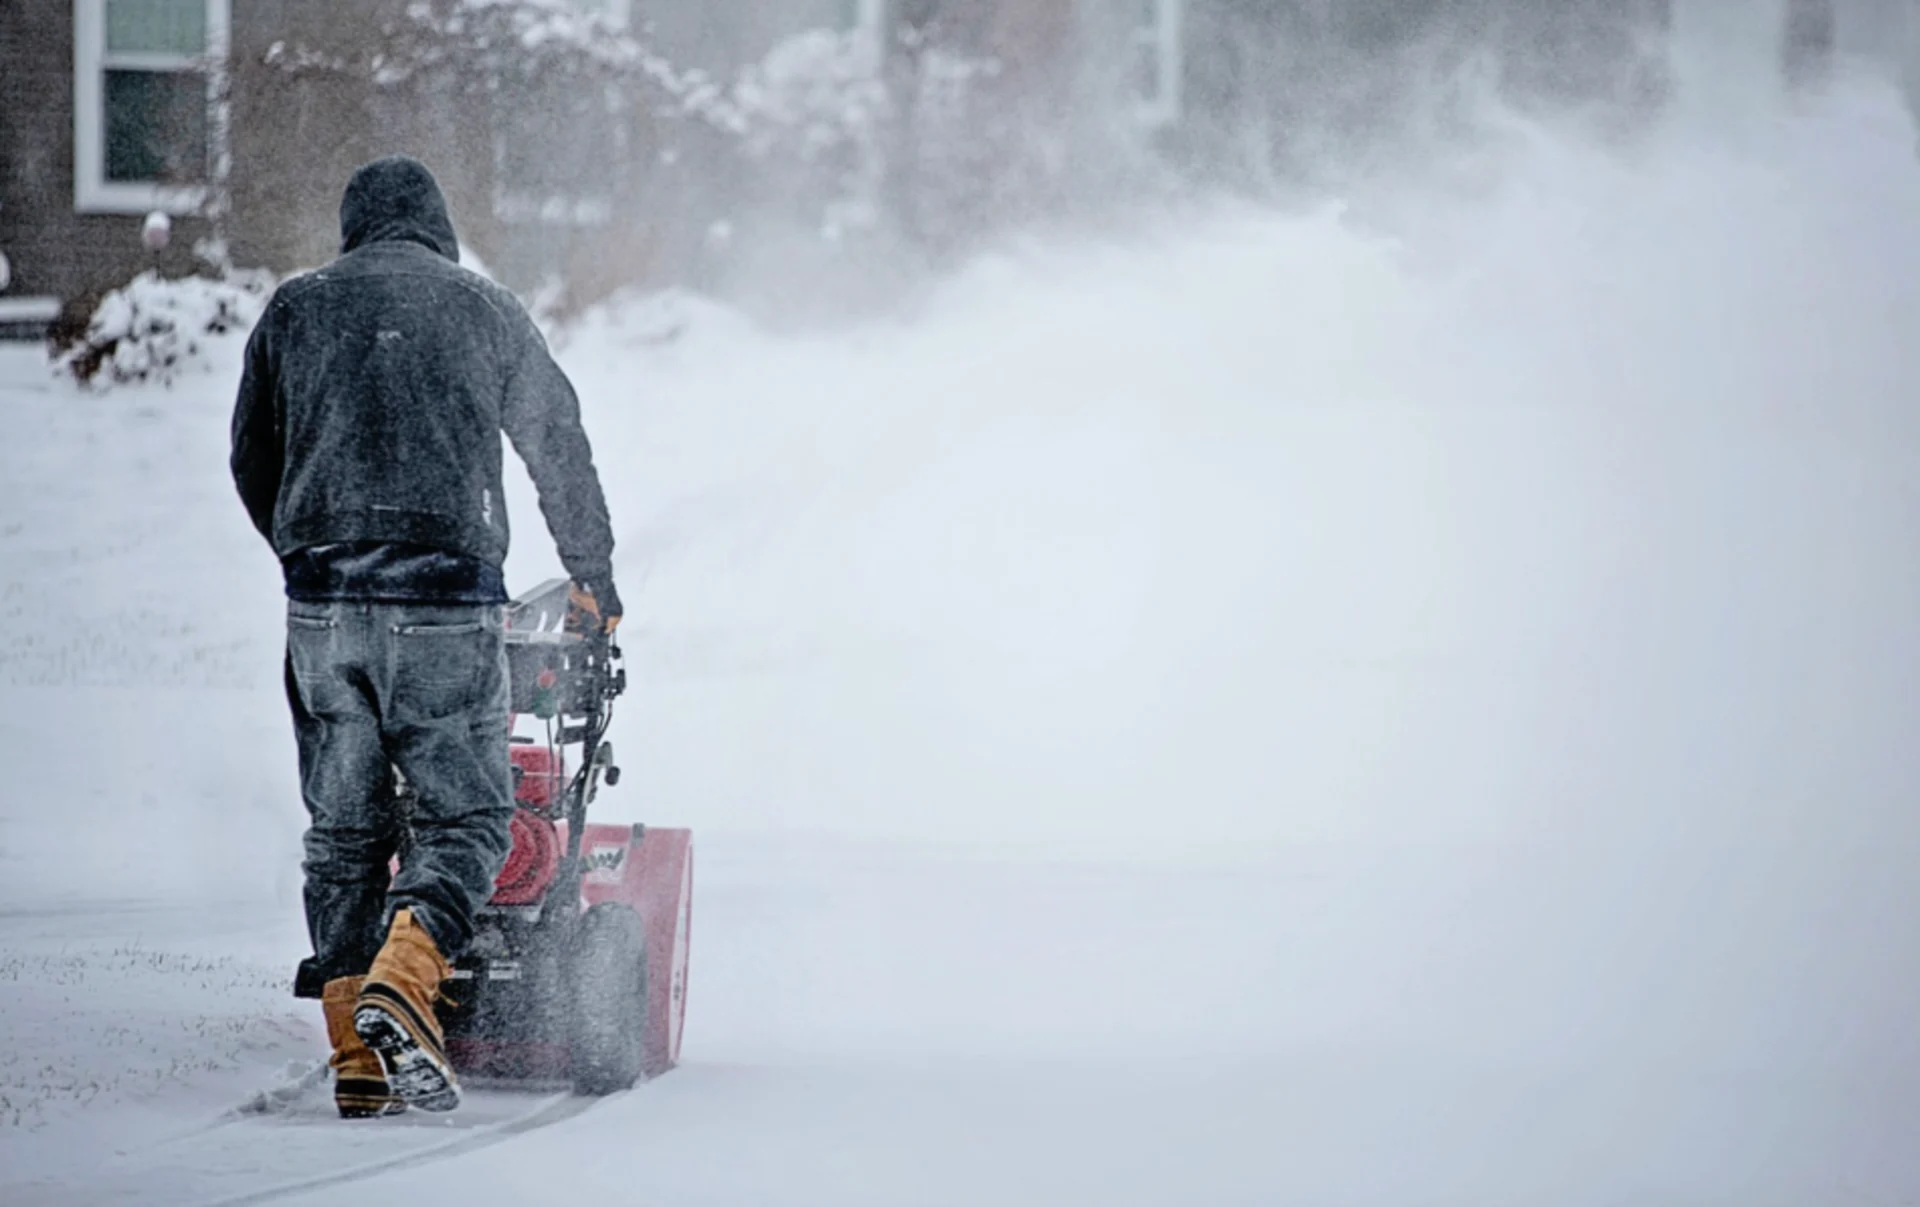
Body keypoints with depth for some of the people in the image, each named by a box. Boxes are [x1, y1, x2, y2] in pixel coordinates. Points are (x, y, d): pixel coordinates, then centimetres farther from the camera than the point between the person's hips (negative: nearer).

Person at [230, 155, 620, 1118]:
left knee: (343, 831, 8)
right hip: (446, 602, -2)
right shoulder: (485, 313, 8)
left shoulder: (293, 312, 12)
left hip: (320, 605, 3)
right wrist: (593, 573, 30)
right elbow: (560, 449, 16)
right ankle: (400, 985, -23)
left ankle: (357, 1059, 4)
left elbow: (252, 463, 17)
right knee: (464, 817, 2)